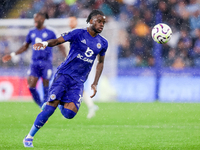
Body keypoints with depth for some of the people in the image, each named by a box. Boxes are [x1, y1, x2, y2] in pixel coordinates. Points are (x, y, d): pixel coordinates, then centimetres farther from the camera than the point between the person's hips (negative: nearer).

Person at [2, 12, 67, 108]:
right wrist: (12, 55, 17)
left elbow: (60, 46, 2)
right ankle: (41, 106, 8)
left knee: (45, 85, -2)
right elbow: (25, 47, 21)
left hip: (46, 63, -4)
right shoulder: (32, 32, 10)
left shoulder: (50, 33, -2)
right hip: (34, 63, 4)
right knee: (31, 86, -7)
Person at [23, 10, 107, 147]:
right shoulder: (79, 34, -4)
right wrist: (45, 43, -29)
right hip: (64, 74, -3)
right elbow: (57, 41, -7)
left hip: (79, 82, 3)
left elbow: (100, 63, 23)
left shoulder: (103, 43, 10)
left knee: (69, 113, -16)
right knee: (51, 107, -16)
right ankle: (29, 137, -2)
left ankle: (60, 102, 20)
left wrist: (95, 84, 16)